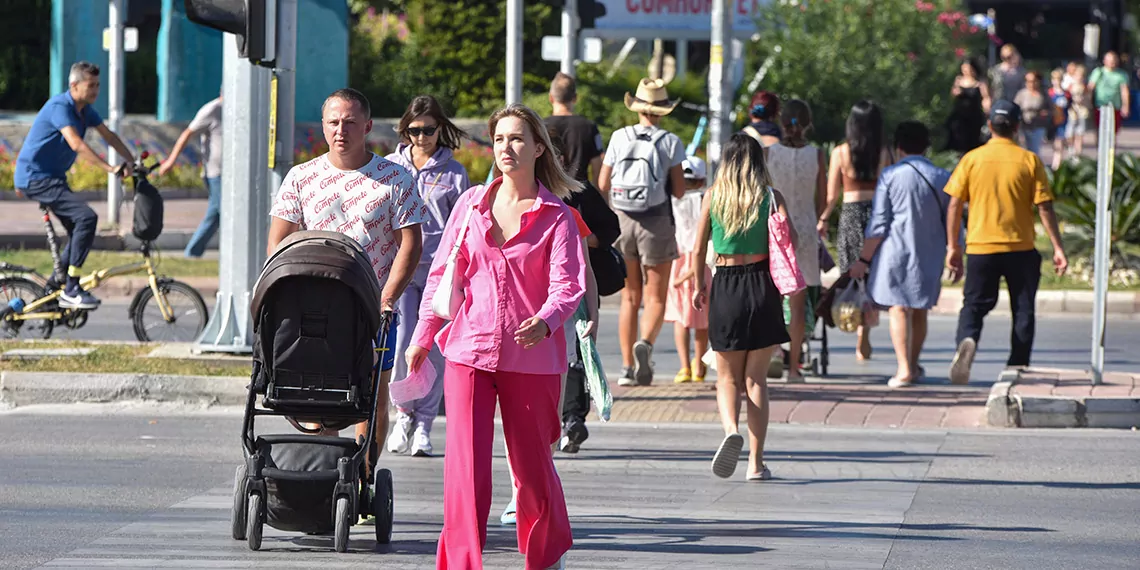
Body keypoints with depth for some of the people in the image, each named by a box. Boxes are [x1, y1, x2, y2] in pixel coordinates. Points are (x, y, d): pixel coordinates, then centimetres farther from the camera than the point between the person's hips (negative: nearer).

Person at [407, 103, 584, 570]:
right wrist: (423, 337, 14)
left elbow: (568, 284, -11)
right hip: (469, 349, 2)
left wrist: (545, 321, -31)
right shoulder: (472, 204, 7)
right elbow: (444, 272, 13)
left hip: (532, 356, -2)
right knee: (465, 461, -9)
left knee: (532, 462, 10)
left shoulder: (556, 216, -1)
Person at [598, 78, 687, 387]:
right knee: (655, 297, 3)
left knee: (630, 298, 11)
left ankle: (627, 367, 7)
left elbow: (602, 185, 1)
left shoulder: (619, 138, 1)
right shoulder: (670, 142, -5)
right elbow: (679, 190, -5)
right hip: (656, 221, -2)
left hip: (622, 220, 2)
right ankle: (645, 344, -26)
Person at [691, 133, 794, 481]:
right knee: (756, 377, 9)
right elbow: (790, 238, -14)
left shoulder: (713, 196, 1)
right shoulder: (771, 197, 0)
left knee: (728, 377, 10)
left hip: (725, 286, 0)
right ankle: (756, 462, 4)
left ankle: (731, 429, -20)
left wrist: (699, 287, 14)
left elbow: (699, 249, 1)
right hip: (762, 285, 0)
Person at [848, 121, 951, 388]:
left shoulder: (891, 175, -5)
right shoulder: (943, 178, 4)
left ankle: (904, 369, -13)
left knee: (898, 308, -2)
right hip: (929, 255, 3)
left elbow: (878, 223, -6)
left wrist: (863, 259, -1)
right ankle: (913, 365, 29)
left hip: (896, 251, -3)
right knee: (920, 311, 15)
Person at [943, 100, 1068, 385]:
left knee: (974, 305, 7)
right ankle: (1017, 369, 11)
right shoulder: (1029, 161, -3)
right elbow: (1045, 207, -4)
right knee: (1023, 310, 11)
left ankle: (967, 340, -24)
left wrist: (953, 247, 8)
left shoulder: (972, 159, -1)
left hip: (980, 247, 0)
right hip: (1021, 249, 0)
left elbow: (955, 205, -1)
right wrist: (1058, 248, 0)